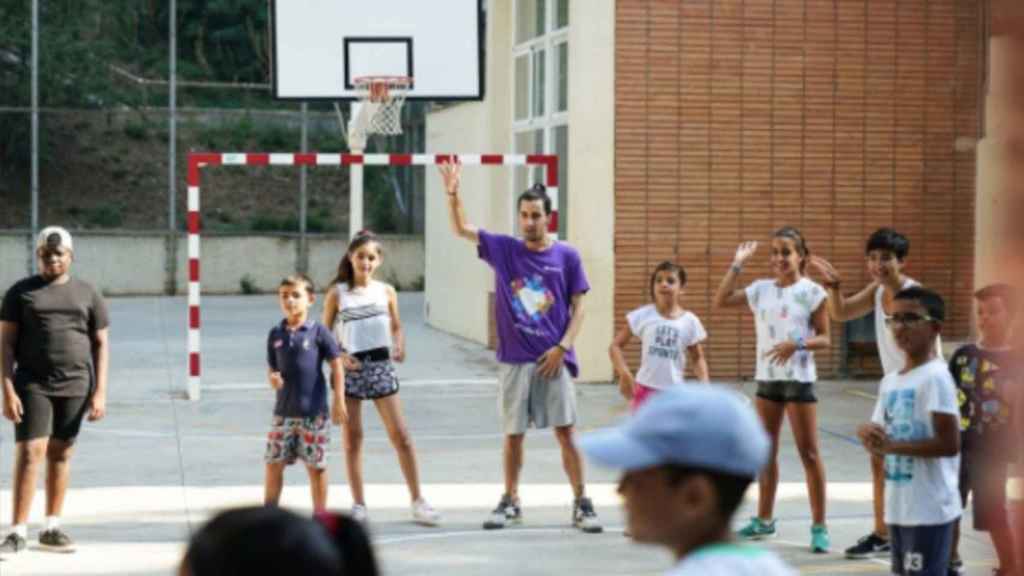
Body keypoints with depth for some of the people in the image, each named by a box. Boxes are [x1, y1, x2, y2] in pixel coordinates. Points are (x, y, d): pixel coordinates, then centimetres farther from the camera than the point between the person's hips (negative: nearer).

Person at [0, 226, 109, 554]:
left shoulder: (87, 294, 8)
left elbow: (101, 344, 8)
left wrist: (100, 392, -1)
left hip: (75, 387, 2)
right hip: (32, 386, -2)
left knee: (61, 454, 6)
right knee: (29, 453, -8)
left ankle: (52, 528, 15)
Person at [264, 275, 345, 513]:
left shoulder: (318, 332, -5)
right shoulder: (276, 334, 6)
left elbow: (336, 366, -2)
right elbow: (272, 367, 13)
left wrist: (338, 402, -6)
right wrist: (272, 378, -11)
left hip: (313, 412, -4)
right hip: (284, 411, 4)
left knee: (316, 465, 4)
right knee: (274, 462, 5)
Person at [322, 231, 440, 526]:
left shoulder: (386, 291, 5)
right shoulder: (338, 293, 1)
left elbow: (396, 327, 14)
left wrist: (399, 347, -7)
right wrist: (339, 356, -12)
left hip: (381, 365, 1)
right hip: (350, 368, -1)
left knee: (400, 435, -2)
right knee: (352, 437, 4)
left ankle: (417, 501, 2)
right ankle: (358, 504, 11)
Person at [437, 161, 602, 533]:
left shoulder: (567, 256, 1)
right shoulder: (503, 250, 4)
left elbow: (578, 308, 2)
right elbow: (460, 229, 1)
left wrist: (562, 347, -9)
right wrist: (453, 194, -14)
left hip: (553, 359, -1)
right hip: (514, 360, 2)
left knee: (566, 432, -4)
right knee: (514, 434, 9)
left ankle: (582, 505, 2)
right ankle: (510, 503, 21)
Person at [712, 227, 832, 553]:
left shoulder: (811, 292, -7)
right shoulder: (761, 289, 7)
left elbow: (825, 339, -8)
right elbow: (720, 301, 6)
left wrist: (797, 344, -26)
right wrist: (737, 266, 1)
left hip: (798, 379, -5)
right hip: (766, 378, 5)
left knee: (808, 453, -4)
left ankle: (819, 527, -1)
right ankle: (764, 519, 25)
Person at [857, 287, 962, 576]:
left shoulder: (935, 377, -14)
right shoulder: (890, 381, 12)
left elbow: (949, 444, -21)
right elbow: (881, 442, 17)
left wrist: (893, 445, -20)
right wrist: (870, 433, -6)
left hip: (930, 508, -9)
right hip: (898, 506, 9)